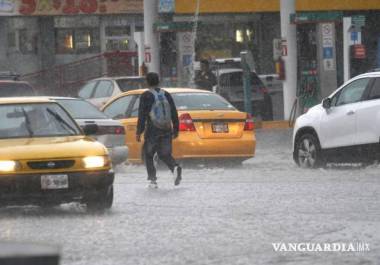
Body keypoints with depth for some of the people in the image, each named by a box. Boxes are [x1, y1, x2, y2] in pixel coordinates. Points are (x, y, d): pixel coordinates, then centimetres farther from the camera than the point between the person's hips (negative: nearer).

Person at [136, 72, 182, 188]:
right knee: (165, 154, 13)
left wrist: (139, 132, -8)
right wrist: (176, 130, 17)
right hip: (166, 131, 4)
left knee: (147, 154, 11)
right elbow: (174, 114, 10)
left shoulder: (146, 96, -6)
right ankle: (175, 167, -17)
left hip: (152, 131, -4)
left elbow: (142, 115, -10)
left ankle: (153, 179, 2)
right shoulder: (166, 95, 9)